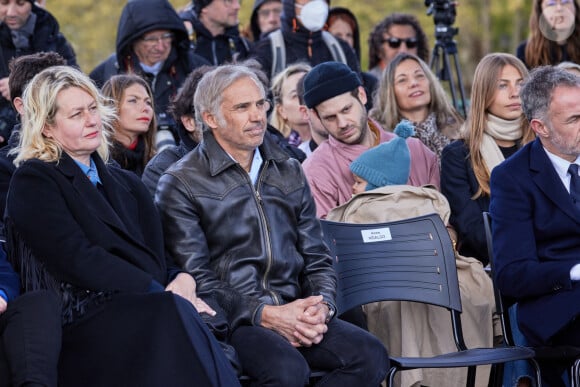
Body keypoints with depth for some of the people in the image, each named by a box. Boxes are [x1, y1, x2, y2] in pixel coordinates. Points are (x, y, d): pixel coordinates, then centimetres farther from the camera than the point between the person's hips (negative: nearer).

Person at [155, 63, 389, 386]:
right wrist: (265, 315, -16)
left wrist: (322, 306, -3)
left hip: (294, 311, 5)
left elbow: (317, 259, 19)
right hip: (231, 321, -5)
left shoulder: (289, 172, 19)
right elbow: (197, 279, -6)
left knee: (371, 355, -23)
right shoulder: (180, 185, 2)